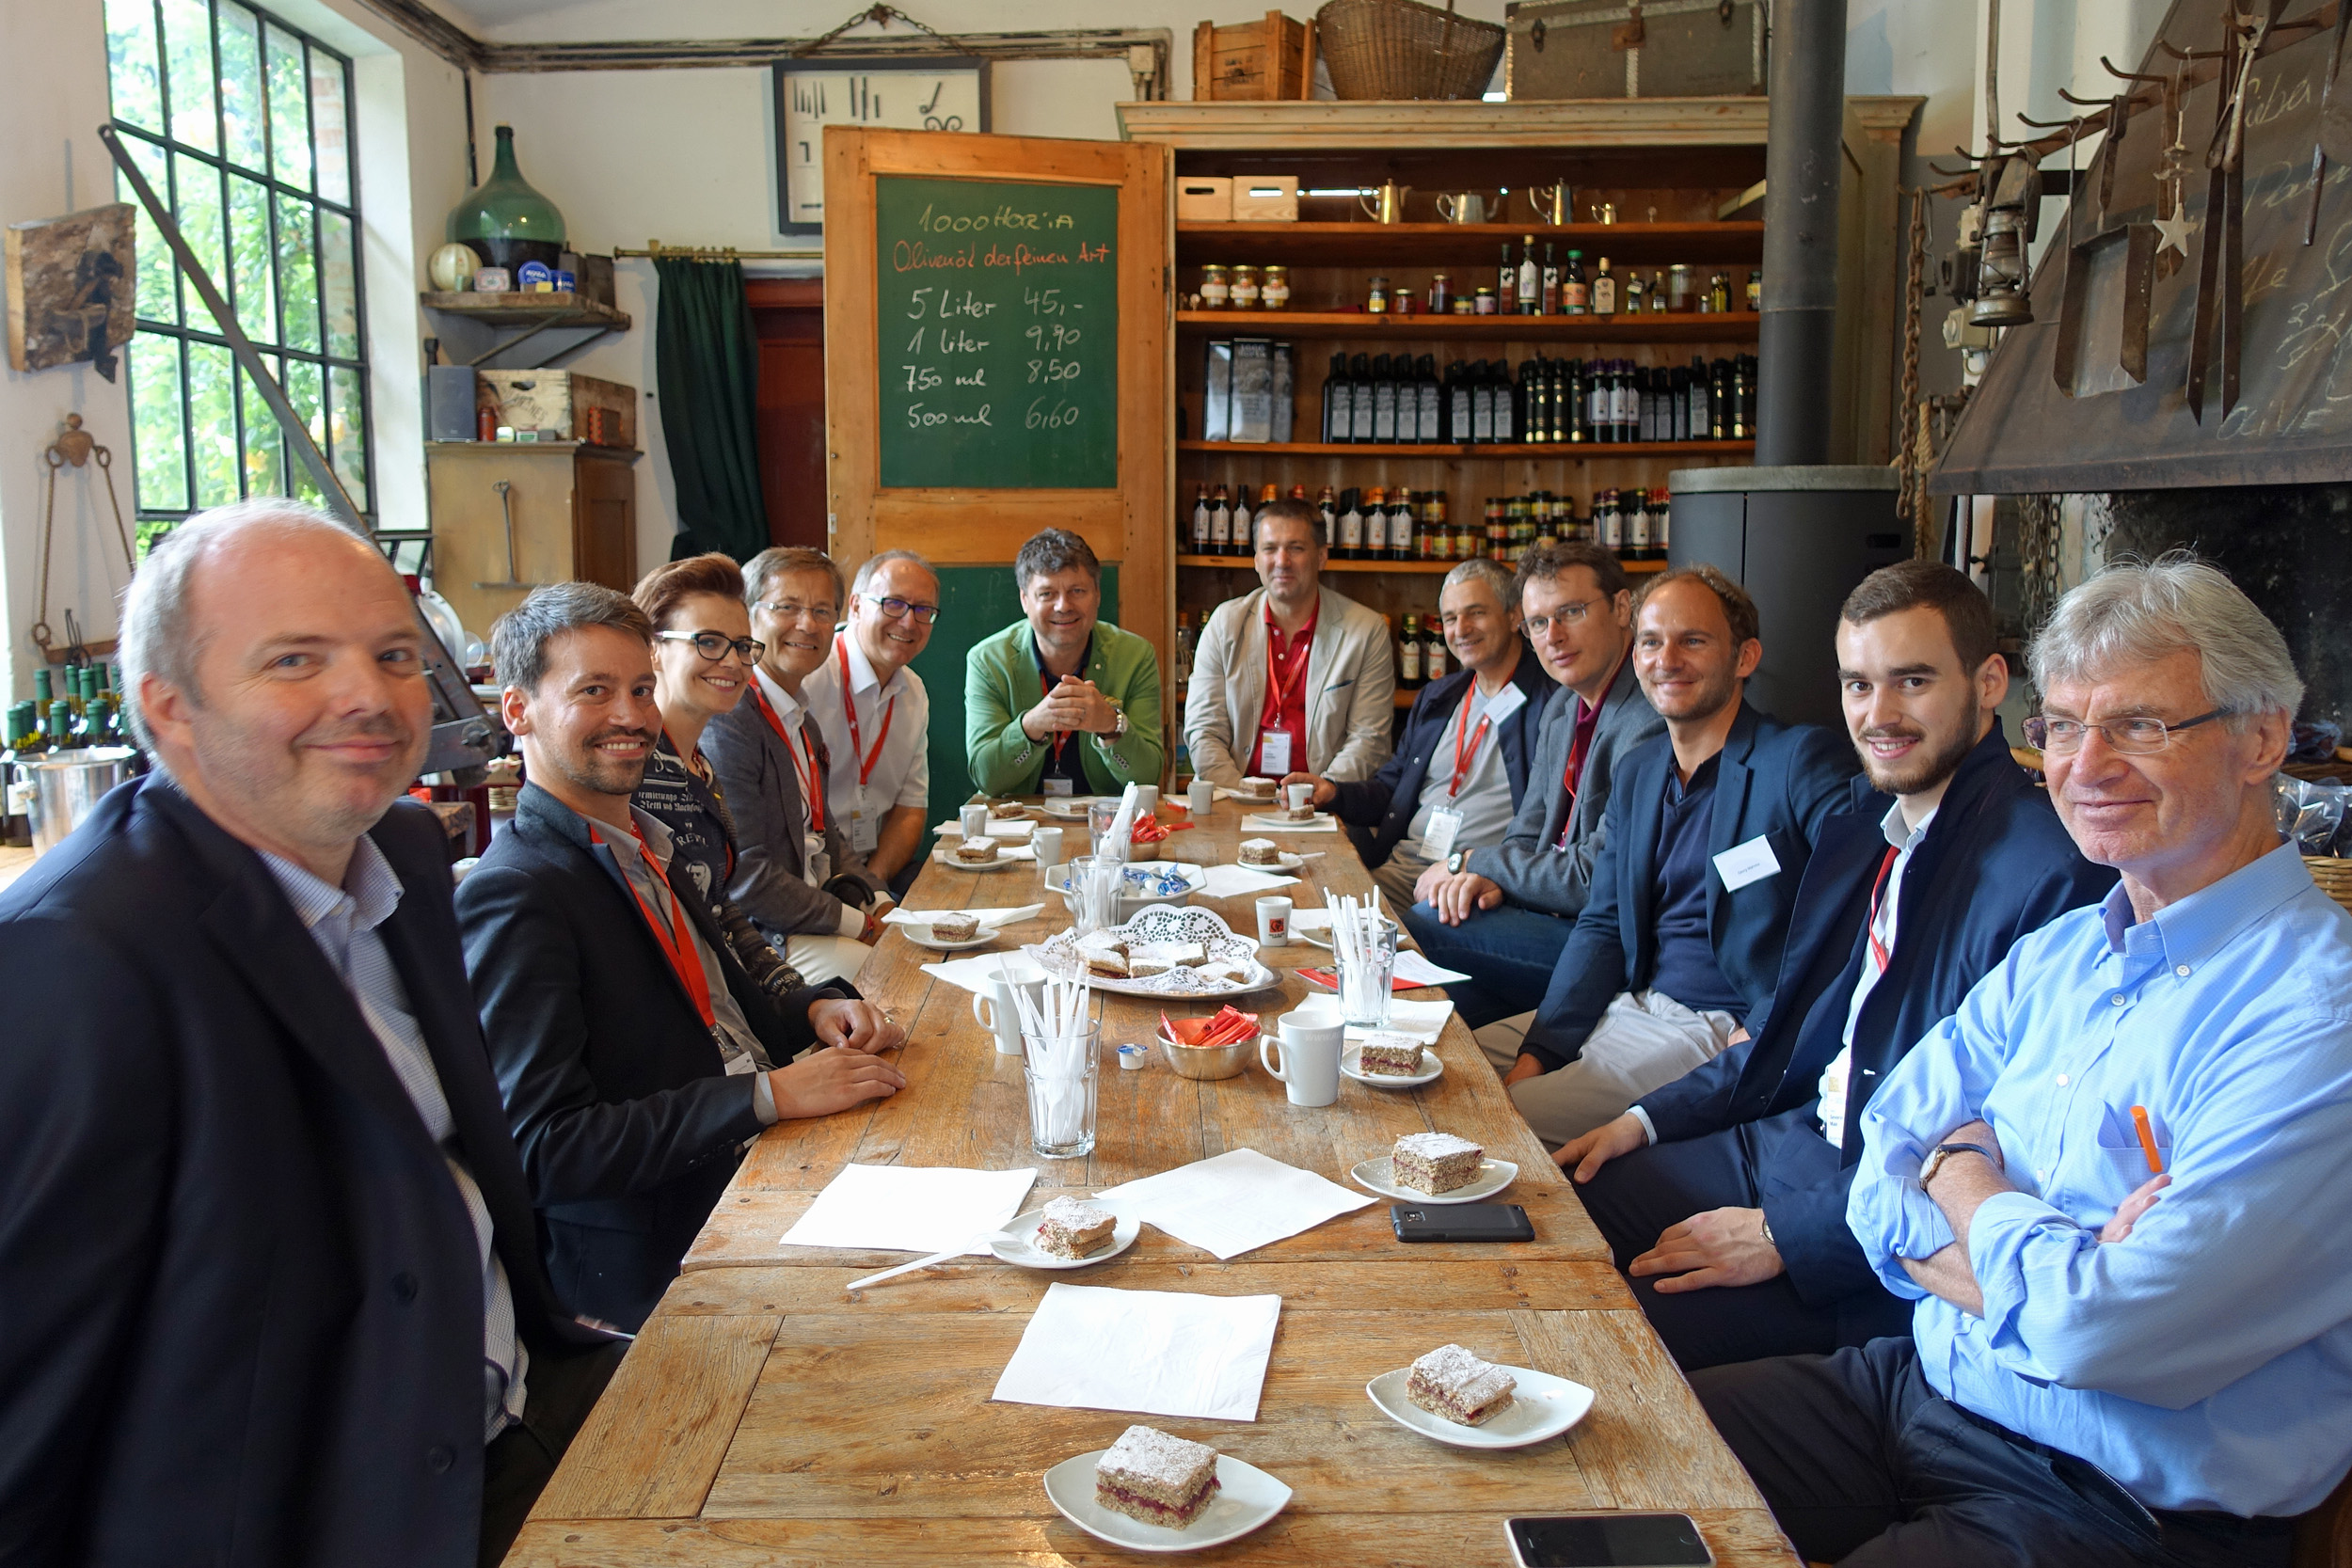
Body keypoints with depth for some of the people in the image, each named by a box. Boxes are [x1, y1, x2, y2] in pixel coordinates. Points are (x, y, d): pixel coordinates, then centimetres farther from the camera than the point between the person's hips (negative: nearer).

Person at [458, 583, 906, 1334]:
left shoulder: (643, 844, 14)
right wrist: (770, 1094, -21)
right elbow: (542, 1147, -20)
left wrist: (810, 1011, 4)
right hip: (661, 1264, -8)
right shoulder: (512, 897, -14)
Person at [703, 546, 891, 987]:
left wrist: (882, 906, 4)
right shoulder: (727, 723, -16)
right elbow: (745, 876, -20)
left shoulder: (802, 721, 15)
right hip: (764, 941, -9)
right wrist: (861, 926, -15)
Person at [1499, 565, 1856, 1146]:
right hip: (1627, 1007, 7)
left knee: (1507, 1118, -22)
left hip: (1720, 1033, -7)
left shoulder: (1803, 760, -10)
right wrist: (1539, 1050, -3)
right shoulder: (1636, 772, 14)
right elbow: (1601, 927, 10)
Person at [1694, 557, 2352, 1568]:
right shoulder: (2054, 955, 8)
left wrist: (1963, 1174, -7)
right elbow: (1882, 1184, 3)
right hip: (1914, 1390, 7)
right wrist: (2055, 1277, -16)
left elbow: (2103, 1332, -26)